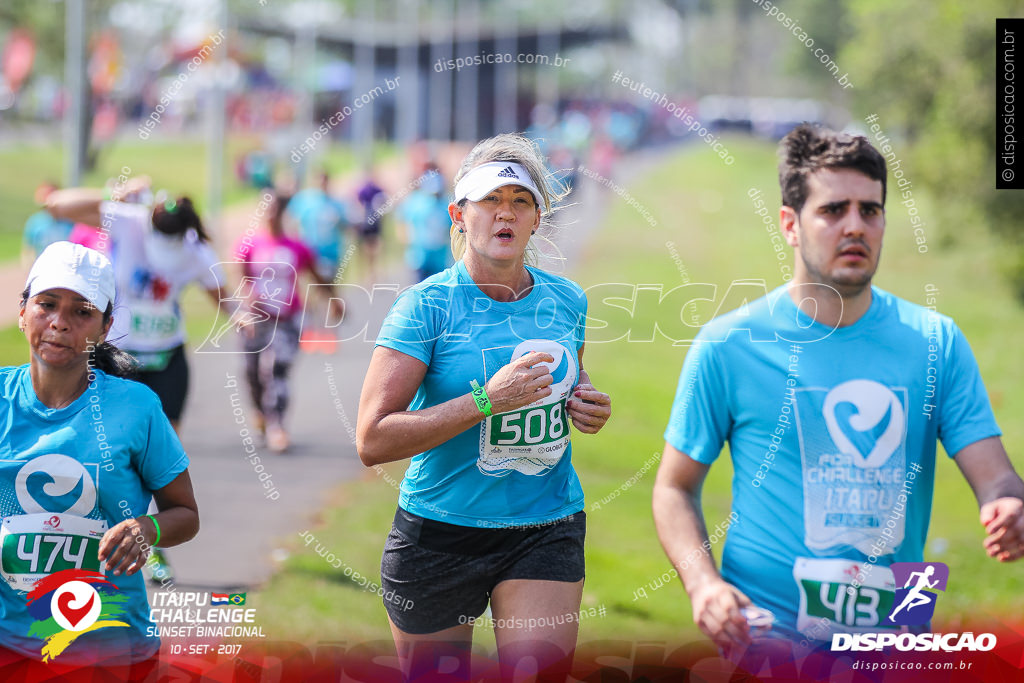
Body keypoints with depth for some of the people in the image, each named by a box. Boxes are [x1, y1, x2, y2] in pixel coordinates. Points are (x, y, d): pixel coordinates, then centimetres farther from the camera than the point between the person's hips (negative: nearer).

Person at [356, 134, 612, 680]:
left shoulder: (566, 301, 5)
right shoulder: (427, 305, -11)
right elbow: (372, 441, -19)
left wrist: (586, 404, 2)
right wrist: (486, 400, -24)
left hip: (548, 531, 3)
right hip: (439, 534, -3)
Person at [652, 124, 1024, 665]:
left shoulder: (936, 342, 3)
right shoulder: (729, 346, -4)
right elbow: (675, 487, 2)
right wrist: (702, 584, -16)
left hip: (894, 637, 3)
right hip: (766, 635, -3)